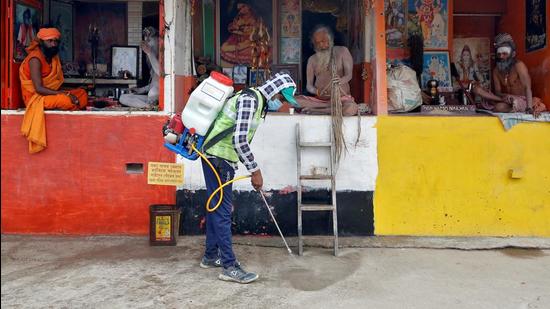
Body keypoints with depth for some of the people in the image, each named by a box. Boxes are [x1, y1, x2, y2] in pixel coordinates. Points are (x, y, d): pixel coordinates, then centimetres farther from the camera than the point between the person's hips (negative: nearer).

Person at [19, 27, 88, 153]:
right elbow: (39, 89, -24)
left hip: (52, 94, 9)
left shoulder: (53, 57, 9)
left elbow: (56, 82, 11)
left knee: (82, 94, -4)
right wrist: (63, 93, -28)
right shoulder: (35, 59, -17)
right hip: (36, 97, -8)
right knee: (67, 100, -31)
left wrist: (64, 92, -8)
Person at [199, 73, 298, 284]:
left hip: (221, 159, 10)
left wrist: (253, 171, 18)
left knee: (218, 207, 16)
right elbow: (239, 140, -24)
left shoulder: (258, 102, 16)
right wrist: (255, 171, -17)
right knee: (222, 210, -6)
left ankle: (211, 256, 28)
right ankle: (230, 266, 0)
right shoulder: (250, 99, -16)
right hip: (218, 158, -10)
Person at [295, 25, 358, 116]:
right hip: (319, 99, 1)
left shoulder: (342, 51, 7)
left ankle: (314, 110, -22)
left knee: (351, 109, -37)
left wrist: (341, 80, -29)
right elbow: (309, 85, 8)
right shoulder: (312, 59, 12)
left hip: (341, 97, -1)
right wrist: (316, 91, -18)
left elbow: (349, 75, -3)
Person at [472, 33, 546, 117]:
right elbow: (497, 91, -3)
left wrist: (529, 108, -37)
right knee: (476, 88, -11)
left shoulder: (519, 65, -16)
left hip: (521, 100, -6)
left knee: (500, 107, -40)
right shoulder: (496, 70, 1)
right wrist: (504, 96, -28)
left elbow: (527, 88, -25)